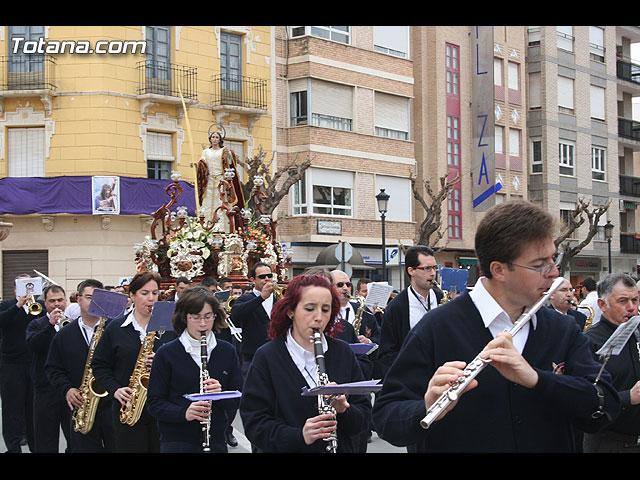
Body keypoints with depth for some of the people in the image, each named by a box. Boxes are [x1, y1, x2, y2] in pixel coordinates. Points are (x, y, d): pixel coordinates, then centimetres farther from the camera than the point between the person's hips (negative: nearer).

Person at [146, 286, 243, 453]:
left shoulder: (227, 351, 3)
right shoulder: (166, 353, -4)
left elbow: (237, 400, 5)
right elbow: (155, 404, -5)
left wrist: (220, 393, -16)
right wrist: (184, 413, -22)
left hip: (216, 440, 3)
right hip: (176, 441, -3)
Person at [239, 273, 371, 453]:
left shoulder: (343, 353, 2)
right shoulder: (267, 357, -7)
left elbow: (364, 417, 3)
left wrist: (344, 409, -17)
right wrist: (299, 436, -23)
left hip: (341, 448, 3)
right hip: (289, 448, -2)